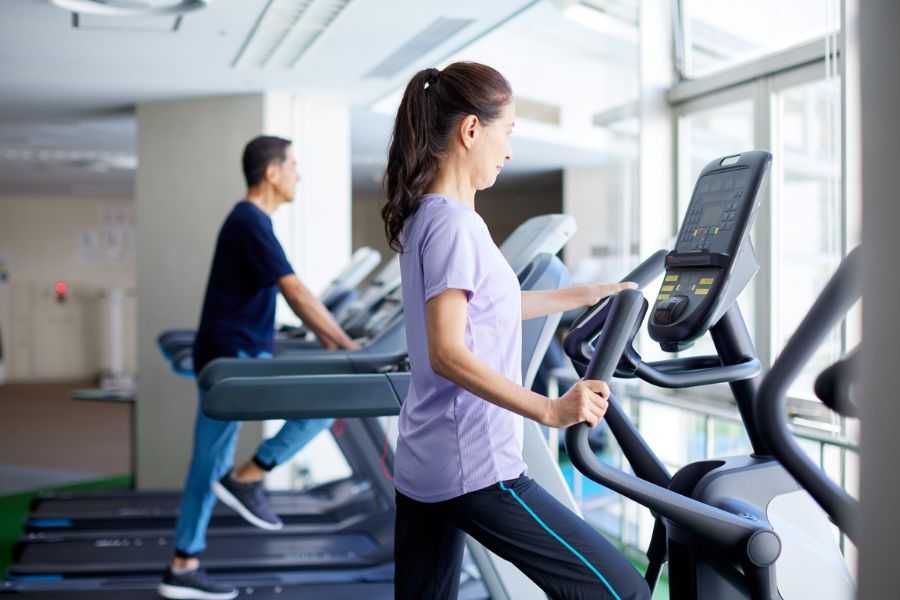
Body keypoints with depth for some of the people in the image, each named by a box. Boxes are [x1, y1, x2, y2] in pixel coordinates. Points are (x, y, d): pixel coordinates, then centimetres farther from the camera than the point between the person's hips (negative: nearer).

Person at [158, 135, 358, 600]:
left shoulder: (250, 222, 17)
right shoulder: (251, 223, -14)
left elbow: (291, 294, 23)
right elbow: (296, 293, -20)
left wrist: (330, 342, 21)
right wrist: (347, 347, -17)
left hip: (227, 359, 10)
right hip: (233, 358, -10)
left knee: (210, 467, 11)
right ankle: (248, 477, -5)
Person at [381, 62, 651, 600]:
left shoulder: (424, 217, 13)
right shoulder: (454, 225, -15)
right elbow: (447, 353, -23)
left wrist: (585, 295, 32)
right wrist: (549, 410, -29)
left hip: (421, 467, 10)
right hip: (475, 470, -10)